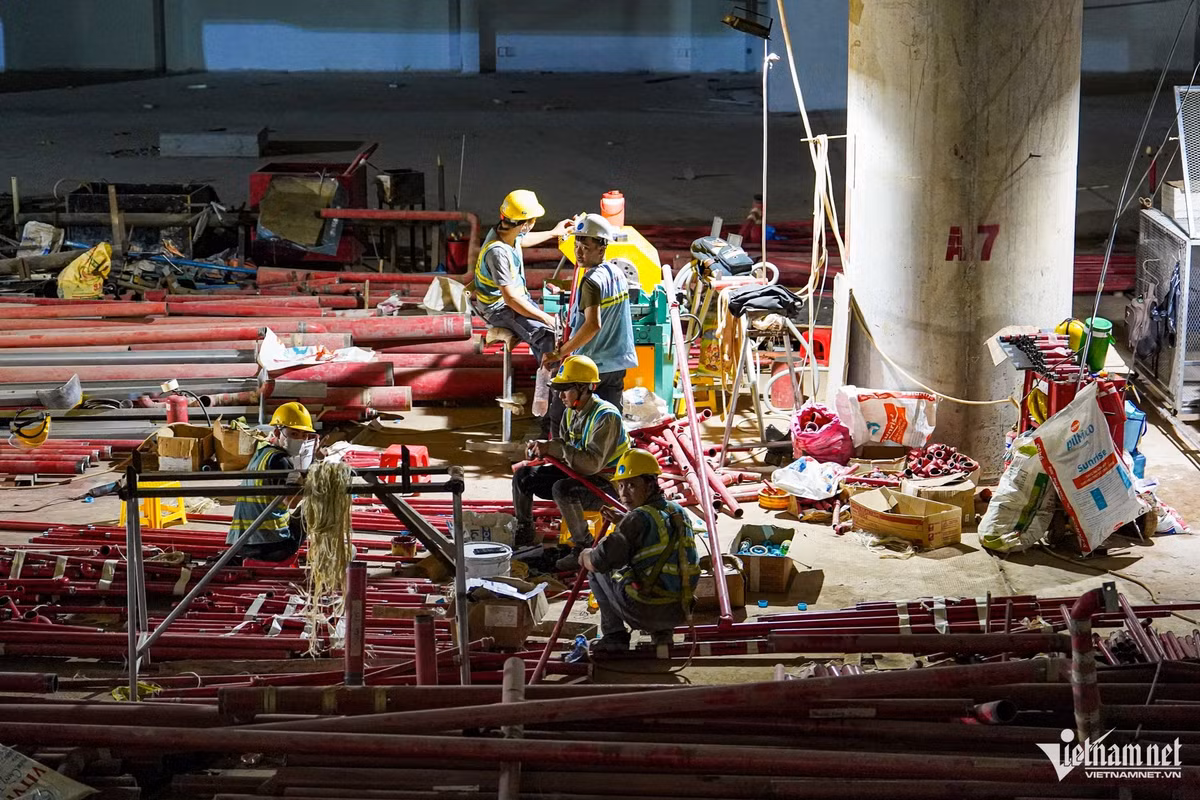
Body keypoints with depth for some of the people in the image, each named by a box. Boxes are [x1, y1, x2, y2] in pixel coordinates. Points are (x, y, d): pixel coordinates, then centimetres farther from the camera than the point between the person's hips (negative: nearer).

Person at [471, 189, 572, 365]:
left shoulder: (505, 230, -4)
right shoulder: (497, 252, -32)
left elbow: (522, 240, 26)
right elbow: (510, 298, -30)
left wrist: (554, 233, 36)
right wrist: (546, 318, -25)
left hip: (519, 298, 9)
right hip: (501, 309, -9)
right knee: (549, 335, -25)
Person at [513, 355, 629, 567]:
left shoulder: (606, 416, -24)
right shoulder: (571, 412, 3)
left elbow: (592, 463, -33)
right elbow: (565, 451, 12)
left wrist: (552, 448, -33)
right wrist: (542, 449, -9)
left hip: (607, 484, -9)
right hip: (577, 474, 9)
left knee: (562, 489, -36)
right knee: (522, 476, 1)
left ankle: (584, 548, -20)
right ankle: (523, 534, 18)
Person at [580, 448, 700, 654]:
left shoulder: (638, 518, -13)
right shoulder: (678, 512, 9)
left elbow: (600, 561, -15)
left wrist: (585, 557, 7)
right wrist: (622, 522, 30)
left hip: (647, 611, -7)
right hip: (680, 612, 7)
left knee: (597, 570, 13)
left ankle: (614, 635, 11)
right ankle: (661, 633, 18)